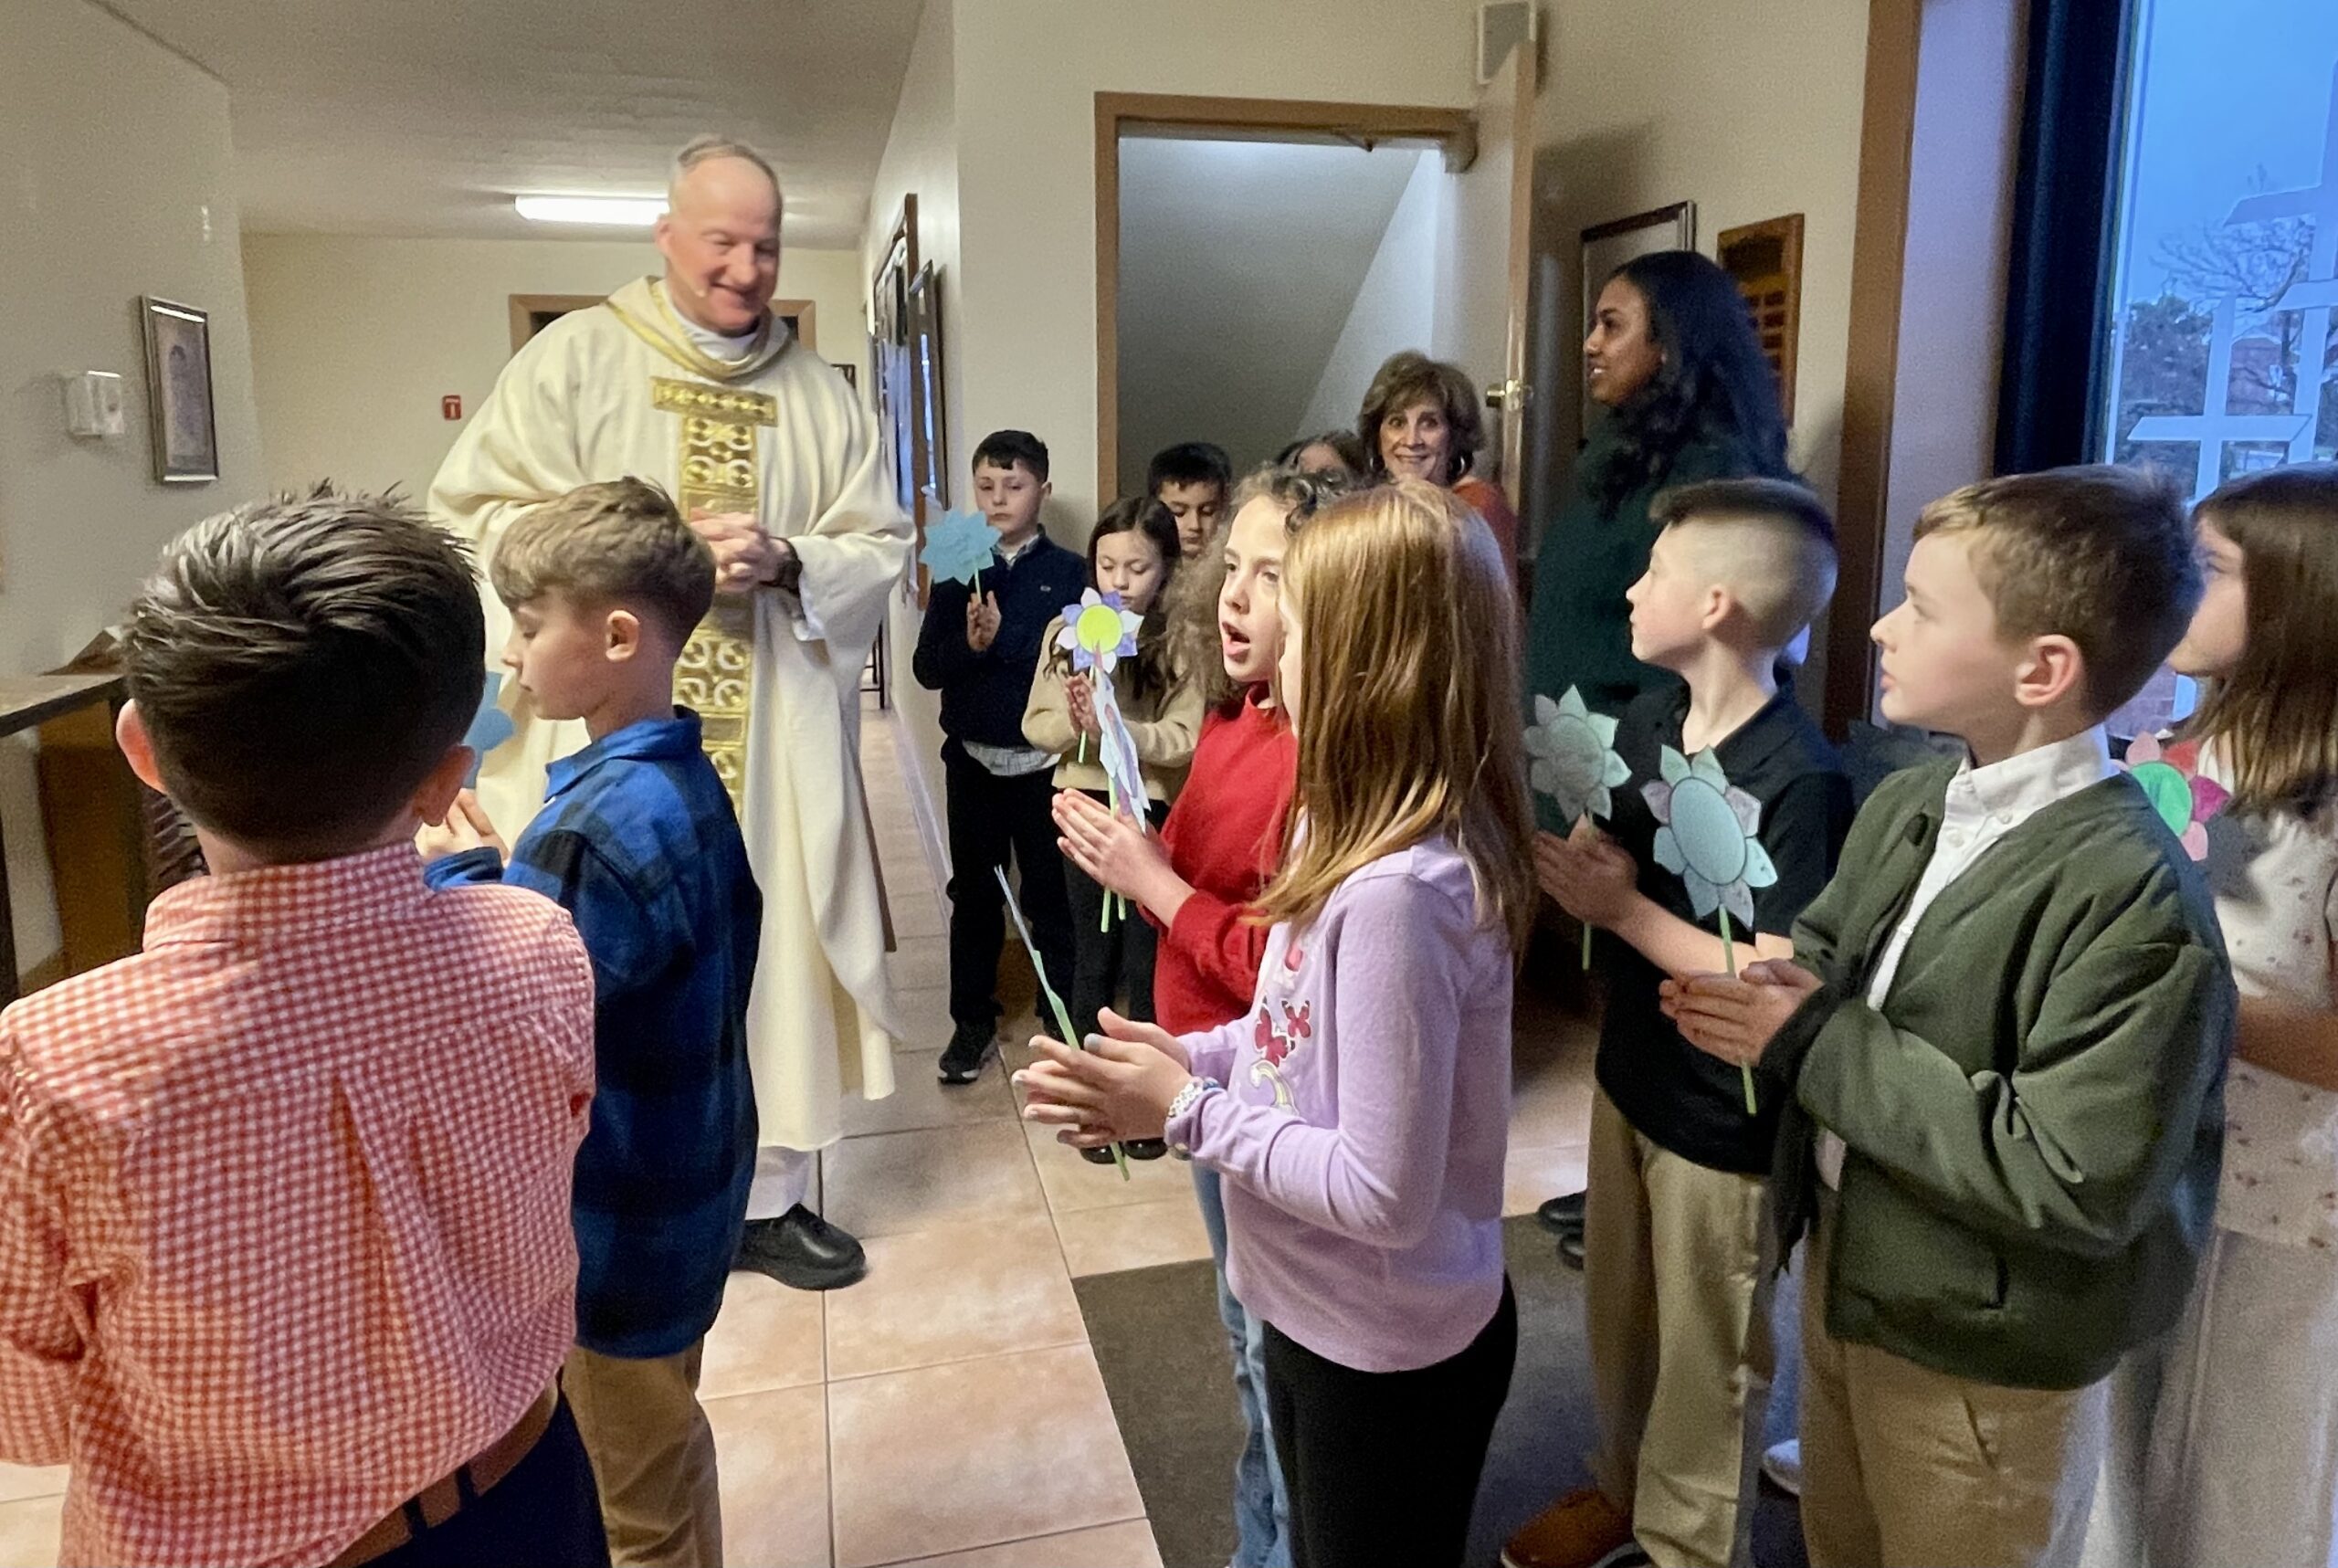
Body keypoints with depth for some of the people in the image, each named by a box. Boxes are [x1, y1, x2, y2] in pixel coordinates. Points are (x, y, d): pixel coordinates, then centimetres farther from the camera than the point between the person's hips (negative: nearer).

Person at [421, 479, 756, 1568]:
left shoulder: (601, 826, -29)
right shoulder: (683, 782, 0)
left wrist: (461, 877, -12)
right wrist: (499, 870, -4)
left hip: (617, 1229, -9)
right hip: (682, 1197, 9)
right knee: (667, 1456, 28)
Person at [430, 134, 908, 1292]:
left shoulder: (819, 392, 11)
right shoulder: (575, 357, 2)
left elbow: (882, 548, 8)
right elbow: (476, 515, -4)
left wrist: (785, 561, -12)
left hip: (766, 745, 3)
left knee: (767, 956, 7)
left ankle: (765, 1197, 22)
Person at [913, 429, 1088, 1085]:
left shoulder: (1067, 572, -3)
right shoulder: (956, 571, 5)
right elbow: (927, 667, -1)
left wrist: (1003, 638, -19)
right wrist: (969, 644, -19)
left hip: (1043, 760, -3)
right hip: (972, 759, 3)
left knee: (1051, 895, 7)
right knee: (974, 894, 12)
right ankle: (972, 1023, 24)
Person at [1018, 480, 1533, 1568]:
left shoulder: (1396, 891, -33)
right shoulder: (1355, 833, -2)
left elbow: (1382, 1196, -30)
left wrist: (1185, 1110, -21)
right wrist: (1189, 1059, -7)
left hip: (1389, 1349, -8)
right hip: (1321, 1313, 8)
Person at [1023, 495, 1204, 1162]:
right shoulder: (1065, 632, 2)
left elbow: (1186, 740, -16)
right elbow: (1035, 724, 2)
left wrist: (1114, 728, -27)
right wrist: (1072, 722, -19)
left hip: (1153, 813, -3)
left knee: (1146, 961, 7)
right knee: (1092, 956, 14)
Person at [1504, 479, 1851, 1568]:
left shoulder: (1800, 781, -25)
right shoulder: (1648, 718, -1)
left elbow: (1782, 984, -27)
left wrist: (1625, 909, -25)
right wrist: (1558, 852, -15)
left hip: (1723, 1120, -7)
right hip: (1629, 1074, 7)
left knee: (1704, 1357, 15)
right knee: (1616, 1316, 24)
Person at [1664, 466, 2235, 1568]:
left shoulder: (2135, 900, -28)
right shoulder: (1905, 802, -3)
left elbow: (2077, 1184, -31)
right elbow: (1824, 949, 11)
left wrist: (1820, 1048, -28)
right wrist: (1779, 992, -14)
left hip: (1982, 1364, -7)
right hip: (1843, 1275, 7)